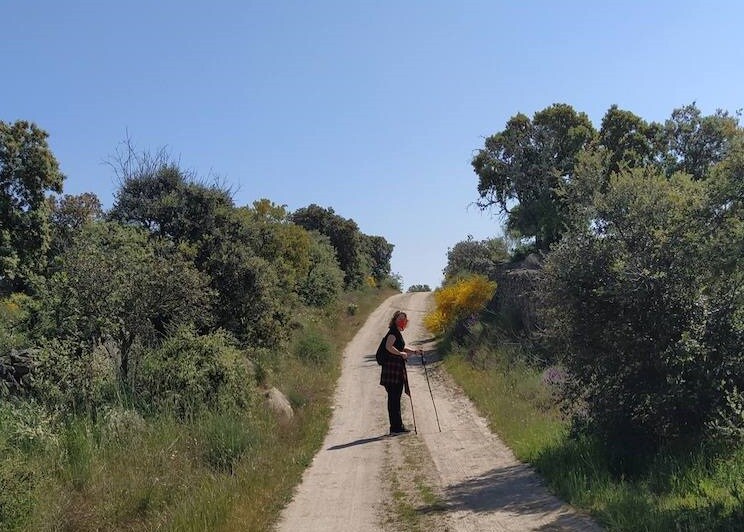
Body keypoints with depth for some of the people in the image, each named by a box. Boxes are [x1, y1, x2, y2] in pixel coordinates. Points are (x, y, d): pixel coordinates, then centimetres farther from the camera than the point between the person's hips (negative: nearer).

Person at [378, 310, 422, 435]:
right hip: (392, 368, -10)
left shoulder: (398, 333, 19)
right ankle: (396, 427, -6)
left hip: (397, 369, 10)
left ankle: (397, 426, 21)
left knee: (395, 398, 14)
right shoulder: (393, 332, -11)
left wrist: (414, 351, 27)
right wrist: (401, 353, -28)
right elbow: (388, 346, -27)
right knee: (394, 398, -8)